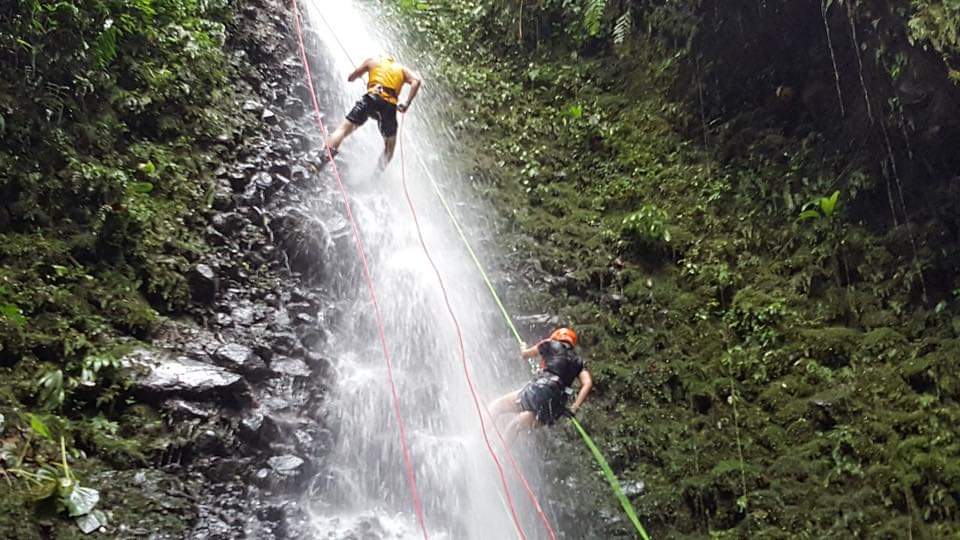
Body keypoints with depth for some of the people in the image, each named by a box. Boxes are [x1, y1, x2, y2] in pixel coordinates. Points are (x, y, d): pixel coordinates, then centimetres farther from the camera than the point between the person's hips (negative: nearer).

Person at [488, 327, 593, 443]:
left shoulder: (550, 345, 16)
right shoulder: (578, 362, 23)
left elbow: (525, 354, 30)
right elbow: (587, 383, 6)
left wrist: (523, 348, 54)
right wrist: (574, 408, 3)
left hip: (539, 390, -4)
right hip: (555, 406, 4)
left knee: (496, 407, 9)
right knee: (514, 427, 21)